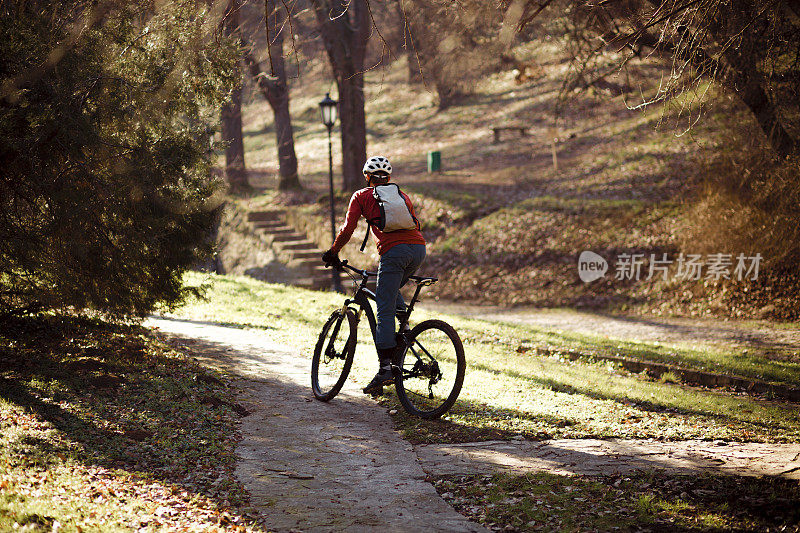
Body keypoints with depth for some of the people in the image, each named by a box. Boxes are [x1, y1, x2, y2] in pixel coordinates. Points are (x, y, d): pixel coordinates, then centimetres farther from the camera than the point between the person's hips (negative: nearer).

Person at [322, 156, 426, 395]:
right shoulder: (402, 195, 30)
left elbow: (348, 229, 8)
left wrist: (333, 252, 20)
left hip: (394, 251, -5)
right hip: (419, 249, 5)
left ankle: (385, 368, -14)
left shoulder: (361, 196, 16)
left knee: (384, 311, -6)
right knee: (393, 288, 33)